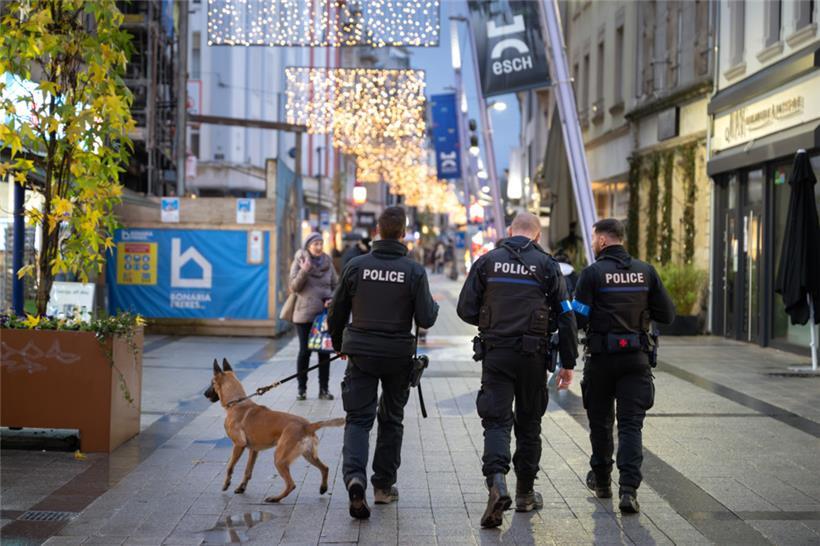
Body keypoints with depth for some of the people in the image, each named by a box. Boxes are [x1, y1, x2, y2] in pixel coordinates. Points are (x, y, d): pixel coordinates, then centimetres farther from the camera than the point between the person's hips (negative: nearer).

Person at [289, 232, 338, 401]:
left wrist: (332, 299, -7)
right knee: (304, 351, -1)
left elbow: (336, 285, 12)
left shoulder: (327, 262, 6)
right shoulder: (299, 262, -1)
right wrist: (304, 271, -21)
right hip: (304, 314, -2)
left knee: (324, 351, 3)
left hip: (324, 313, 2)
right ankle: (302, 388, 9)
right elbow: (294, 287, -6)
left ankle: (324, 388, 10)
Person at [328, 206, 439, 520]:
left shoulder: (356, 266, -3)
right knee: (391, 419, 15)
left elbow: (337, 313, 3)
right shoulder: (414, 271, -7)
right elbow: (425, 320, -9)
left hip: (361, 354, 0)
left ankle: (355, 477, -21)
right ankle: (384, 485, 21)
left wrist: (339, 345, 20)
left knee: (358, 418, 3)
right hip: (399, 356, 0)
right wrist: (434, 306, 14)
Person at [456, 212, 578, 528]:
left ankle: (497, 481, -24)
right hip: (532, 356, 0)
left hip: (495, 353, 0)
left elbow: (466, 309, 1)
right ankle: (525, 493, 22)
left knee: (496, 421, -1)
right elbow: (565, 316, -1)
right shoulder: (546, 265, 1)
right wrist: (568, 363, 5)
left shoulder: (487, 261, 2)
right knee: (528, 424, 13)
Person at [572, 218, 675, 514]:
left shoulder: (592, 273, -9)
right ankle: (628, 489, -12)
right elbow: (667, 314, 3)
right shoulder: (646, 271, 2)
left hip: (601, 358, -2)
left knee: (600, 421, 15)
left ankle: (601, 481, 30)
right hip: (636, 359, 2)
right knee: (631, 424, 1)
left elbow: (578, 319, -13)